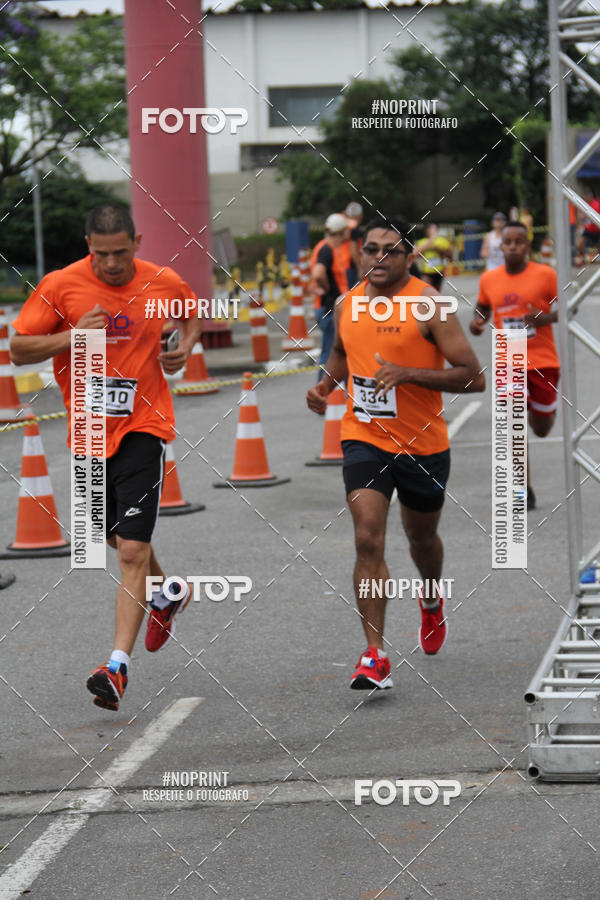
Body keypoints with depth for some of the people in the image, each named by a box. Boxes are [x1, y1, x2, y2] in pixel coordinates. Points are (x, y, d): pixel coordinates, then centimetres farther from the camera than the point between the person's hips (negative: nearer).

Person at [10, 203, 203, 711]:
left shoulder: (165, 284, -4)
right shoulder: (60, 285, -7)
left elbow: (194, 316, 19)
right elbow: (19, 350, -5)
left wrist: (186, 348, -2)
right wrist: (72, 336, -20)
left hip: (143, 427, -3)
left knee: (133, 549, -13)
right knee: (118, 536, 20)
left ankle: (119, 665, -14)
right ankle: (167, 593, 50)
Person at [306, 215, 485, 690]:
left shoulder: (428, 305, -15)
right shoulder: (347, 304, 1)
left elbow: (474, 377, -17)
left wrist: (407, 373, -27)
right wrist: (325, 385, 3)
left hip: (423, 445, -2)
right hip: (364, 438, 2)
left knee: (422, 536, 20)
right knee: (368, 539, -16)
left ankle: (432, 601, 54)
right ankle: (375, 656, -15)